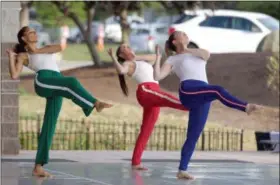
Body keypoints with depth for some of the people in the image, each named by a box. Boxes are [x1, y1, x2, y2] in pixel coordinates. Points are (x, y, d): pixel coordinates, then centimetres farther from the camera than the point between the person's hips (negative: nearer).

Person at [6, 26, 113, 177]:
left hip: (55, 88, 5)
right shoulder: (23, 56, 20)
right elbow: (14, 75, 4)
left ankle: (38, 167, -3)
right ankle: (96, 104, -59)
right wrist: (11, 56, 1)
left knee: (49, 127, -2)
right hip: (43, 81, -5)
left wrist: (38, 51, 10)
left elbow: (61, 46, 10)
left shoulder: (45, 49, 35)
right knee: (71, 82, -35)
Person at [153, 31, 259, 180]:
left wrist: (186, 49, 11)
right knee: (217, 90, -35)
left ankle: (182, 170, -3)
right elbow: (157, 76, 5)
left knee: (193, 136, -3)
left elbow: (207, 54, 6)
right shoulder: (172, 60, 19)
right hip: (188, 91, -5)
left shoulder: (197, 53, 32)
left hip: (202, 98, 5)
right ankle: (245, 107, -54)